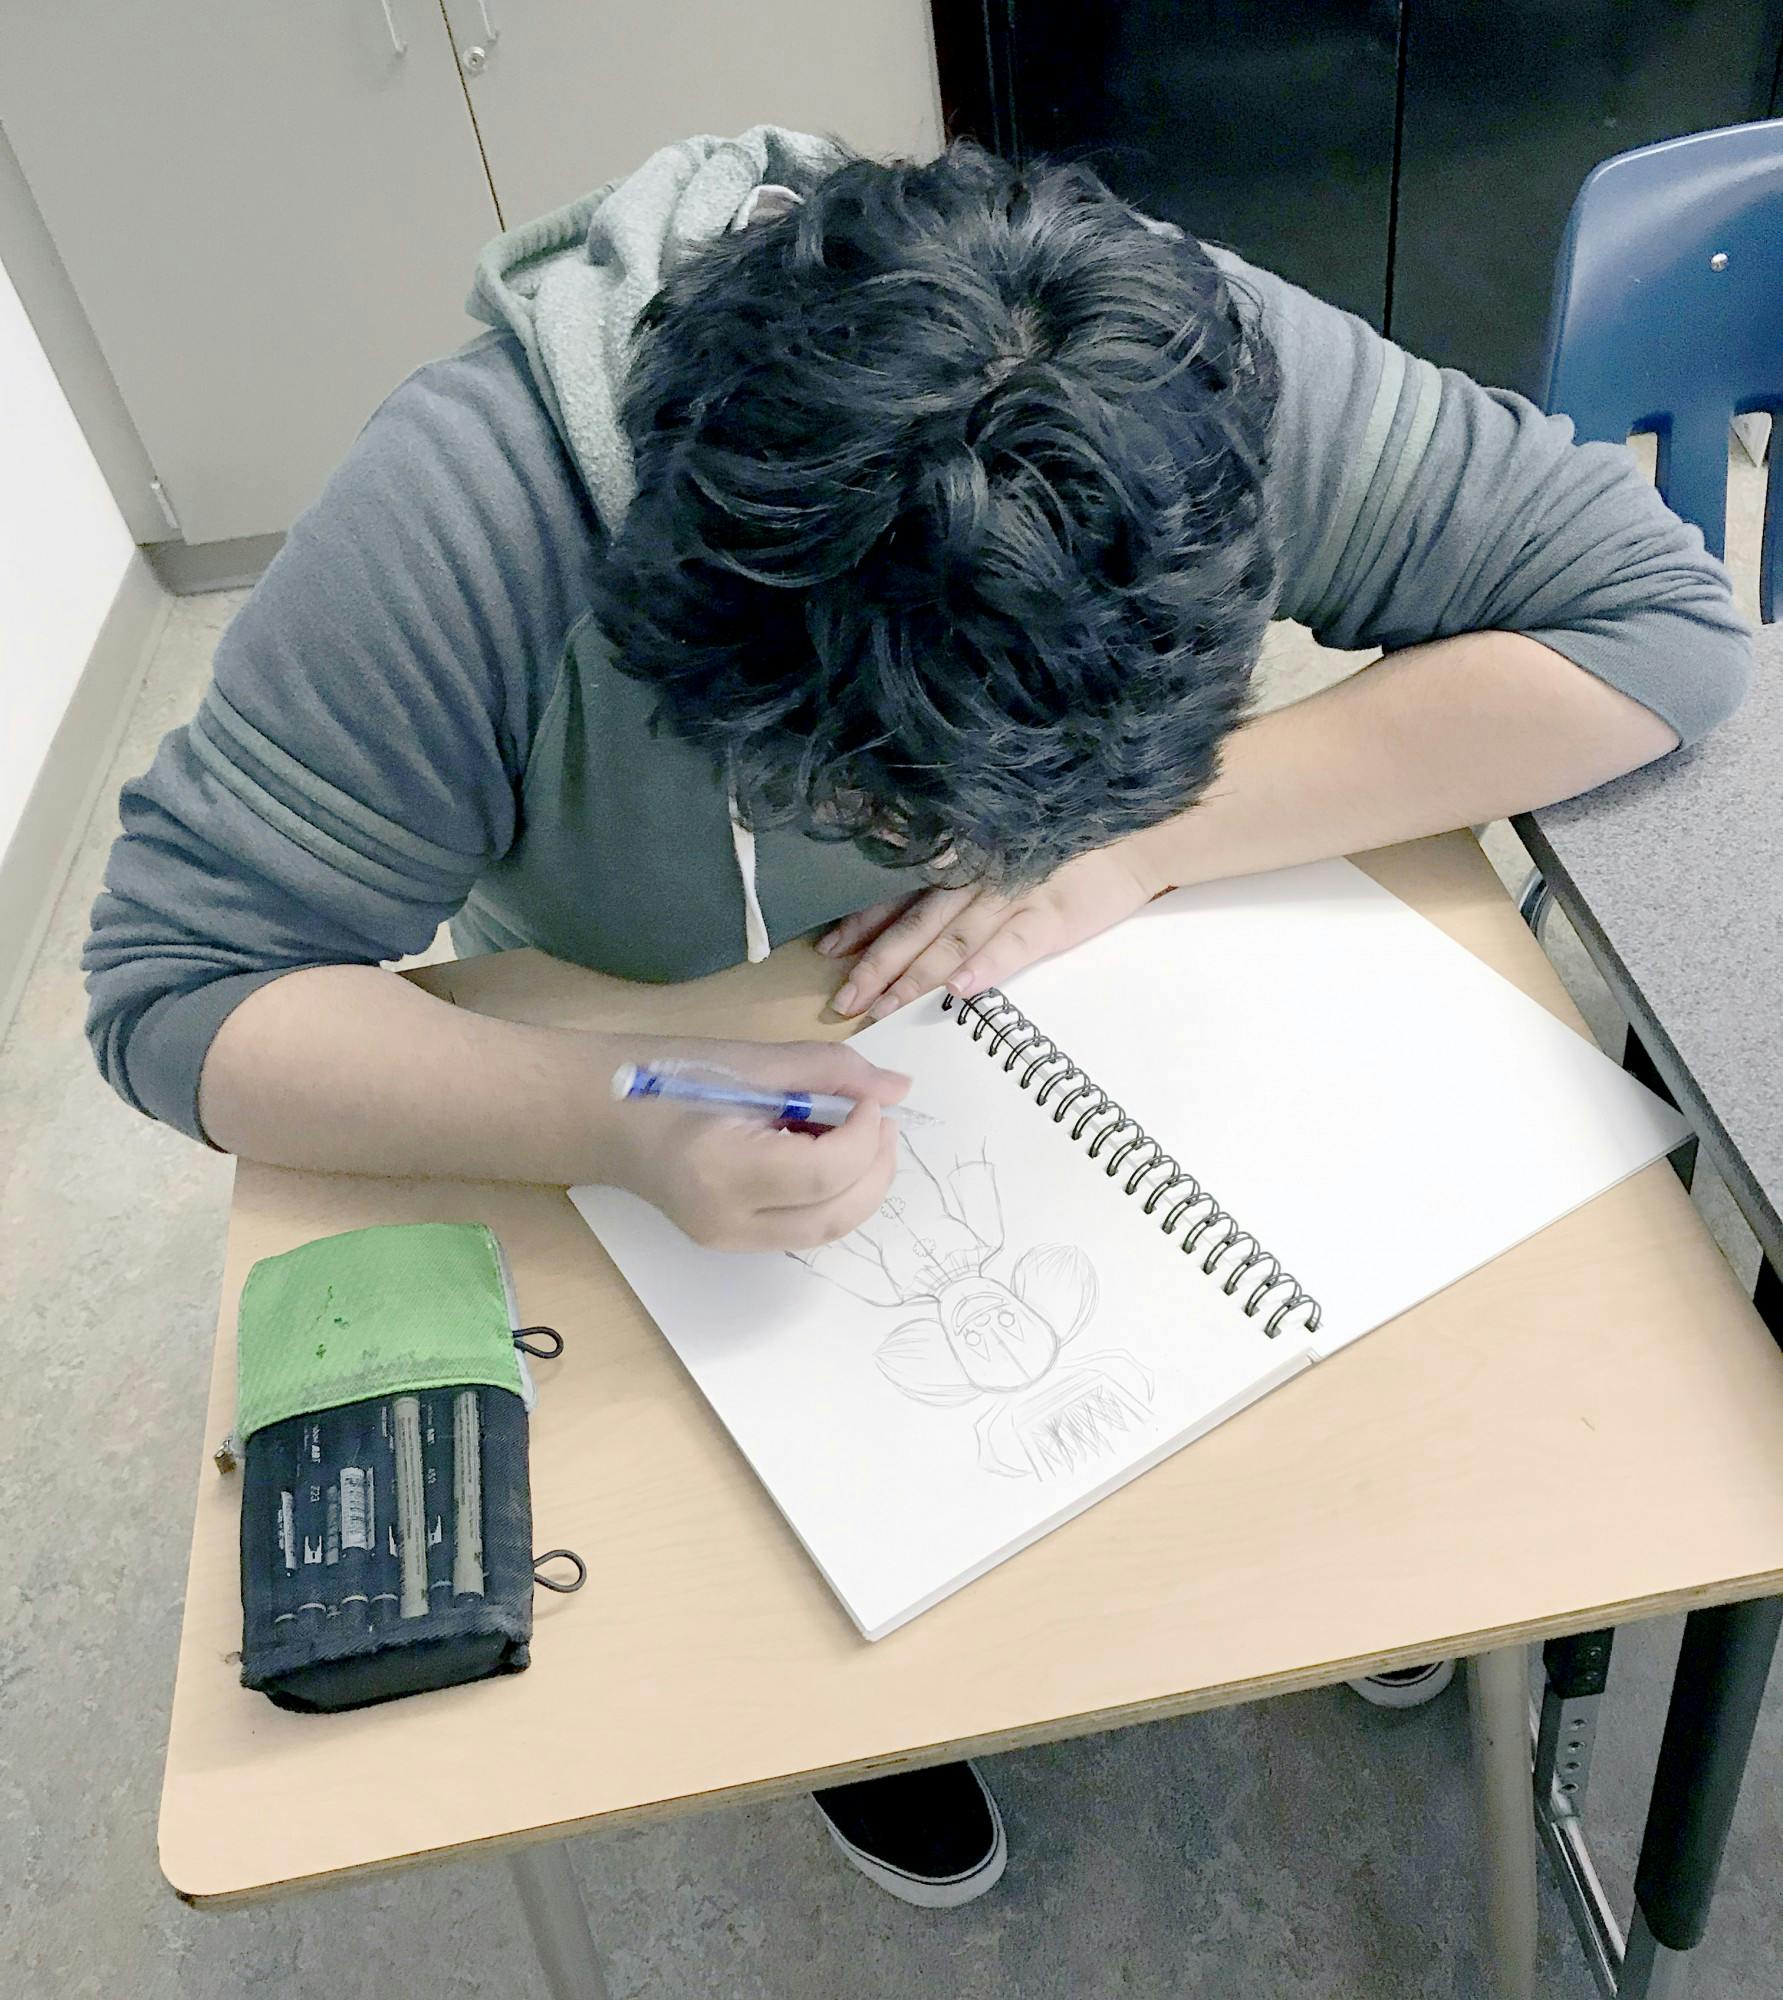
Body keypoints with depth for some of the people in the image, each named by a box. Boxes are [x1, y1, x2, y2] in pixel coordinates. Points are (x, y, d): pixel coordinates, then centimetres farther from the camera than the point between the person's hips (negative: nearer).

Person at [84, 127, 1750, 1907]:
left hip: (1112, 1023, 2)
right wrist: (612, 1128, -46)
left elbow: (1662, 613, -24)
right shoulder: (464, 524, -34)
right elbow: (178, 989, -28)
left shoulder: (1194, 363, -29)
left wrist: (1137, 833, -35)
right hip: (664, 1085, -1)